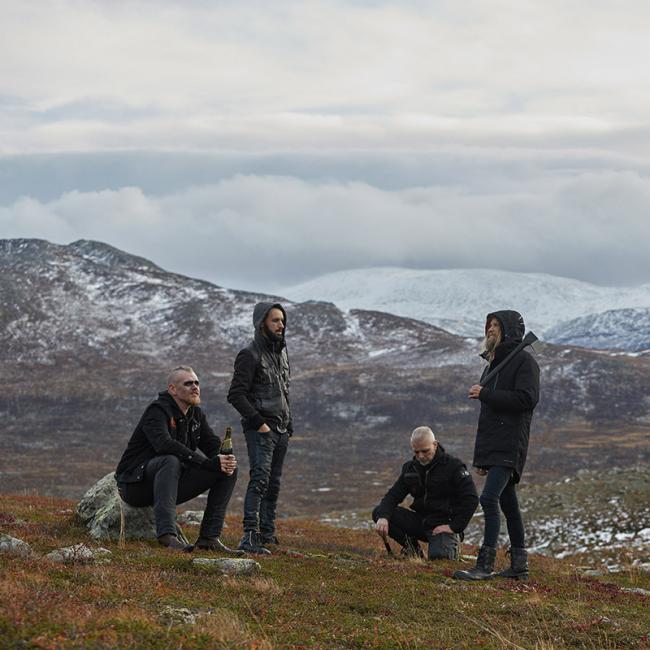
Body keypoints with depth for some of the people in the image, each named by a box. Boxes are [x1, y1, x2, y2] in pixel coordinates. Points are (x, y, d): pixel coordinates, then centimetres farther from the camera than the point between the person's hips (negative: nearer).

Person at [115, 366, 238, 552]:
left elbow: (215, 445, 7)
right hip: (136, 484, -8)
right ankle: (167, 534, -48)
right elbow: (164, 444, -34)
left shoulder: (196, 414, 10)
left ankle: (209, 537, -10)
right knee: (171, 461, -39)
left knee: (229, 471, -3)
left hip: (171, 482, 8)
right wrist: (208, 463, -38)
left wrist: (226, 460, -19)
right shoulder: (157, 411, -16)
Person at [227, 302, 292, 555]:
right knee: (260, 479, -18)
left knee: (273, 484, 10)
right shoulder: (250, 354, -10)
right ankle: (250, 536, -23)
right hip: (260, 430, -8)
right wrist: (258, 422, -17)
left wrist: (288, 423, 16)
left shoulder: (281, 351, 16)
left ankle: (266, 533, 16)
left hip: (281, 430, 8)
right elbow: (236, 395, -14)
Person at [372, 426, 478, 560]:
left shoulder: (453, 466, -10)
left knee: (438, 555, -34)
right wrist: (383, 517, -22)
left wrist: (454, 527, -20)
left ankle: (452, 545, 4)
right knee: (378, 513, -10)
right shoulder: (410, 468, 6)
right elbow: (393, 495, -1)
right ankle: (412, 547, 1)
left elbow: (471, 499, -15)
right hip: (420, 522, 5)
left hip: (443, 525, -5)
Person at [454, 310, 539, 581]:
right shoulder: (493, 363, 21)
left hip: (509, 446, -9)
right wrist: (481, 457, 21)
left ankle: (485, 564, -18)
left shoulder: (524, 361, -6)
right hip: (492, 446, 9)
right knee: (508, 503, 11)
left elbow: (526, 399, -20)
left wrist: (485, 394, -15)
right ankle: (519, 565, 16)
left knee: (489, 498, -17)